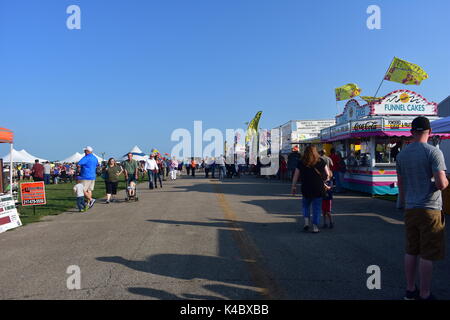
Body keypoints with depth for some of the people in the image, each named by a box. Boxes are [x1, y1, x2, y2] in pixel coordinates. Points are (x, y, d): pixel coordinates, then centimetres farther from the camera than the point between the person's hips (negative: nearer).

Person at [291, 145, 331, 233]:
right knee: (317, 207, 8)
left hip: (306, 189, 1)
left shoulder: (301, 163, -1)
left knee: (306, 205, 22)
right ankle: (315, 227, 8)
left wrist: (294, 187, 11)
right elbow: (328, 174, 5)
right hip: (319, 189, -1)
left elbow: (296, 176, 2)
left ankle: (306, 222, 8)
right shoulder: (321, 162, -1)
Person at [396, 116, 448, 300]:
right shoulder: (433, 152, -11)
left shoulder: (401, 154, 7)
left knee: (411, 251, 14)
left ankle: (410, 290, 24)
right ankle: (425, 294, 11)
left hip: (410, 209, 6)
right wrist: (445, 181, 6)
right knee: (427, 255, 3)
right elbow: (441, 184, -17)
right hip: (429, 209, -5)